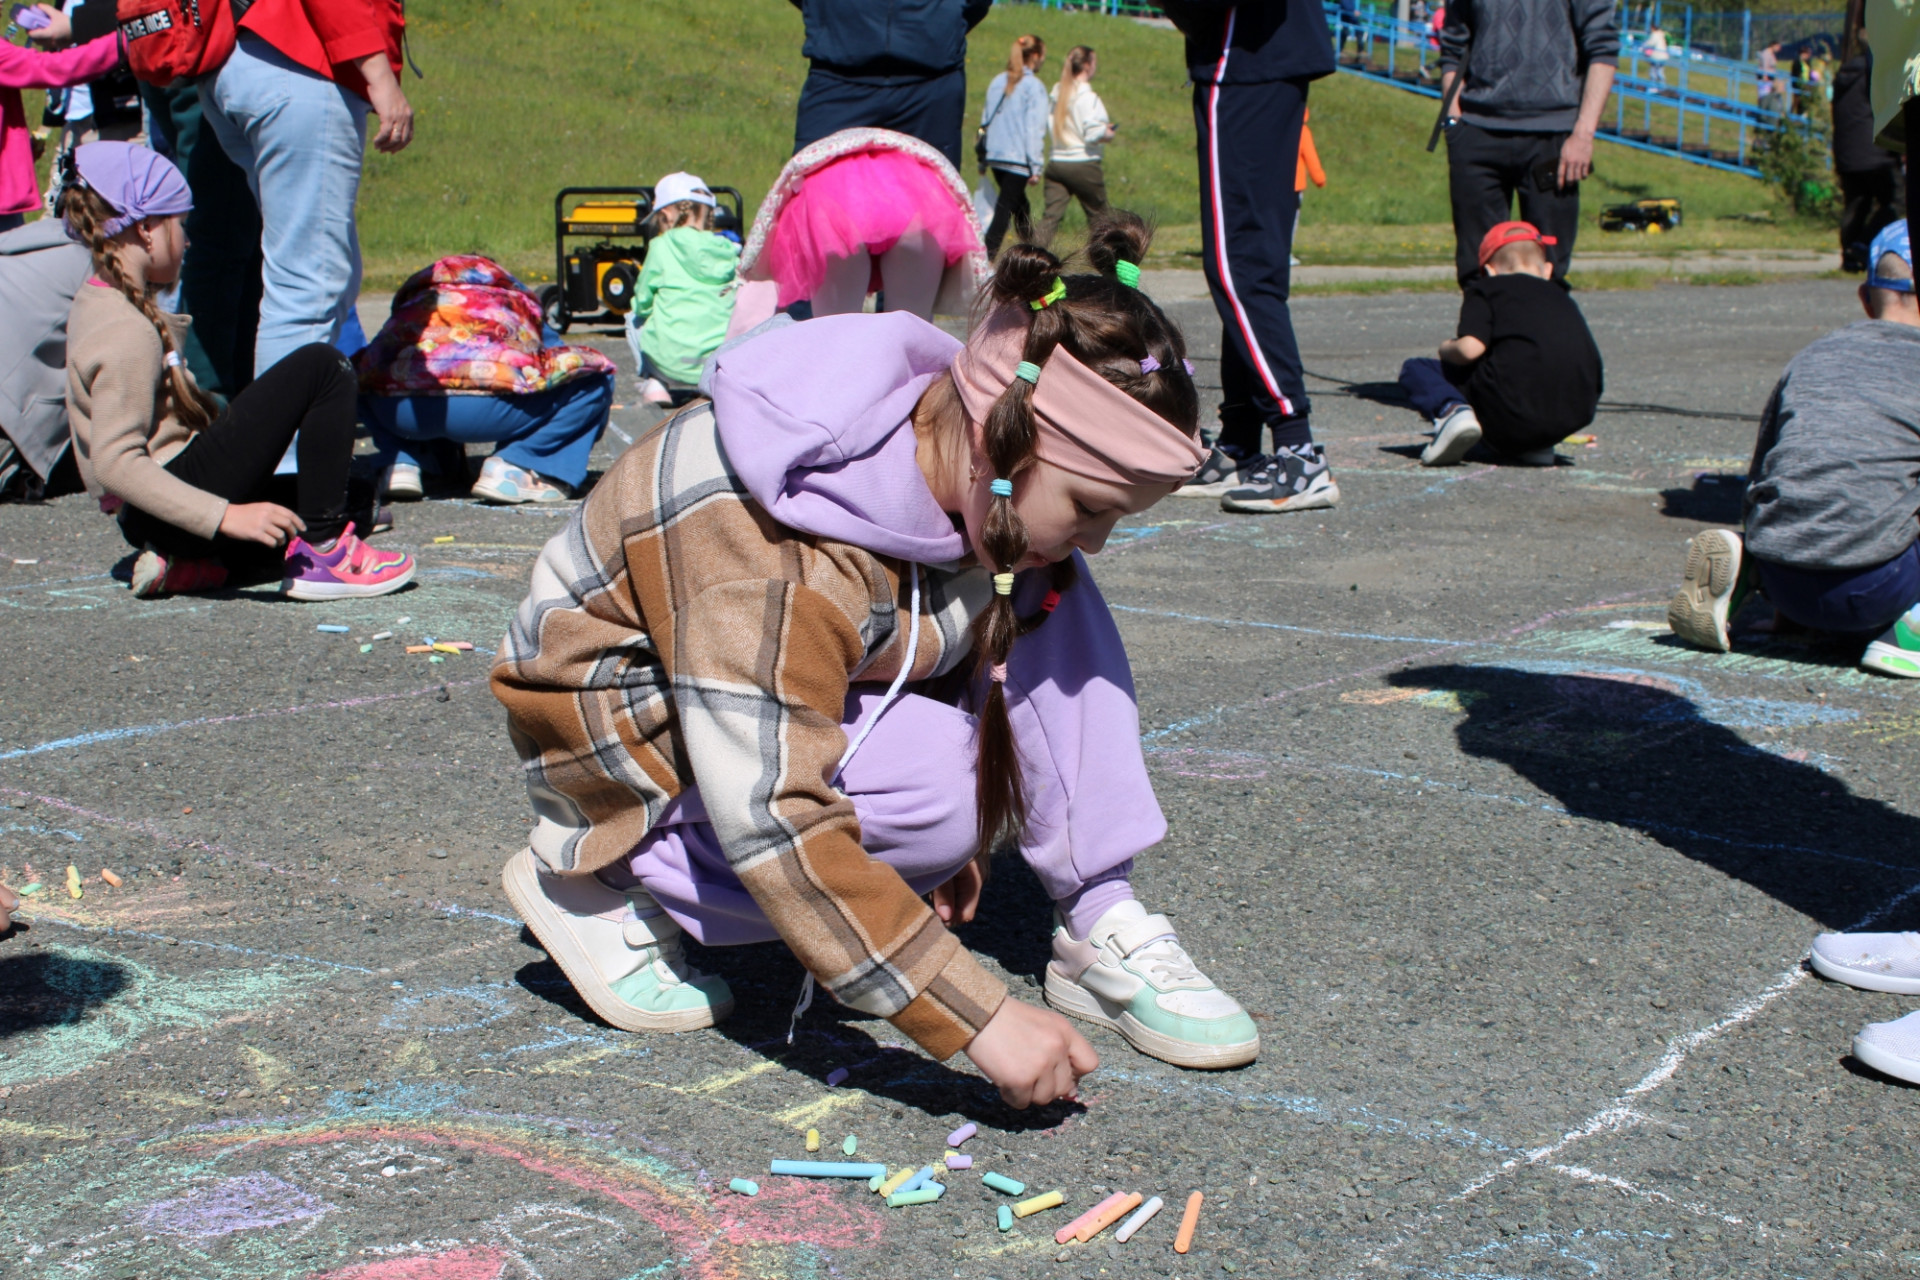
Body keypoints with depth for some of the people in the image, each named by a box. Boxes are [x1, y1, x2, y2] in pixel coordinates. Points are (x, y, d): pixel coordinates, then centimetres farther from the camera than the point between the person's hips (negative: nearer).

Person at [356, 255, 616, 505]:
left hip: (398, 410, 4)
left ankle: (401, 463, 14)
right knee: (596, 376, 16)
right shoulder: (516, 297, 32)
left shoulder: (413, 297, 36)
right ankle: (511, 468, 2)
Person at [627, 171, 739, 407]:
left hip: (675, 362, -3)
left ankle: (654, 384, 8)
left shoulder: (662, 246, -1)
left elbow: (642, 303, 6)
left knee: (634, 317, 27)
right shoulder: (728, 252, 8)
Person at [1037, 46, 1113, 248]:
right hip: (1083, 165, -6)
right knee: (1098, 216, 12)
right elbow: (1092, 133, -21)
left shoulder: (1058, 92, 7)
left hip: (1056, 162, 6)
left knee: (1051, 216, 0)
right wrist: (1106, 134, 1)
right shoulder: (1087, 97, -14)